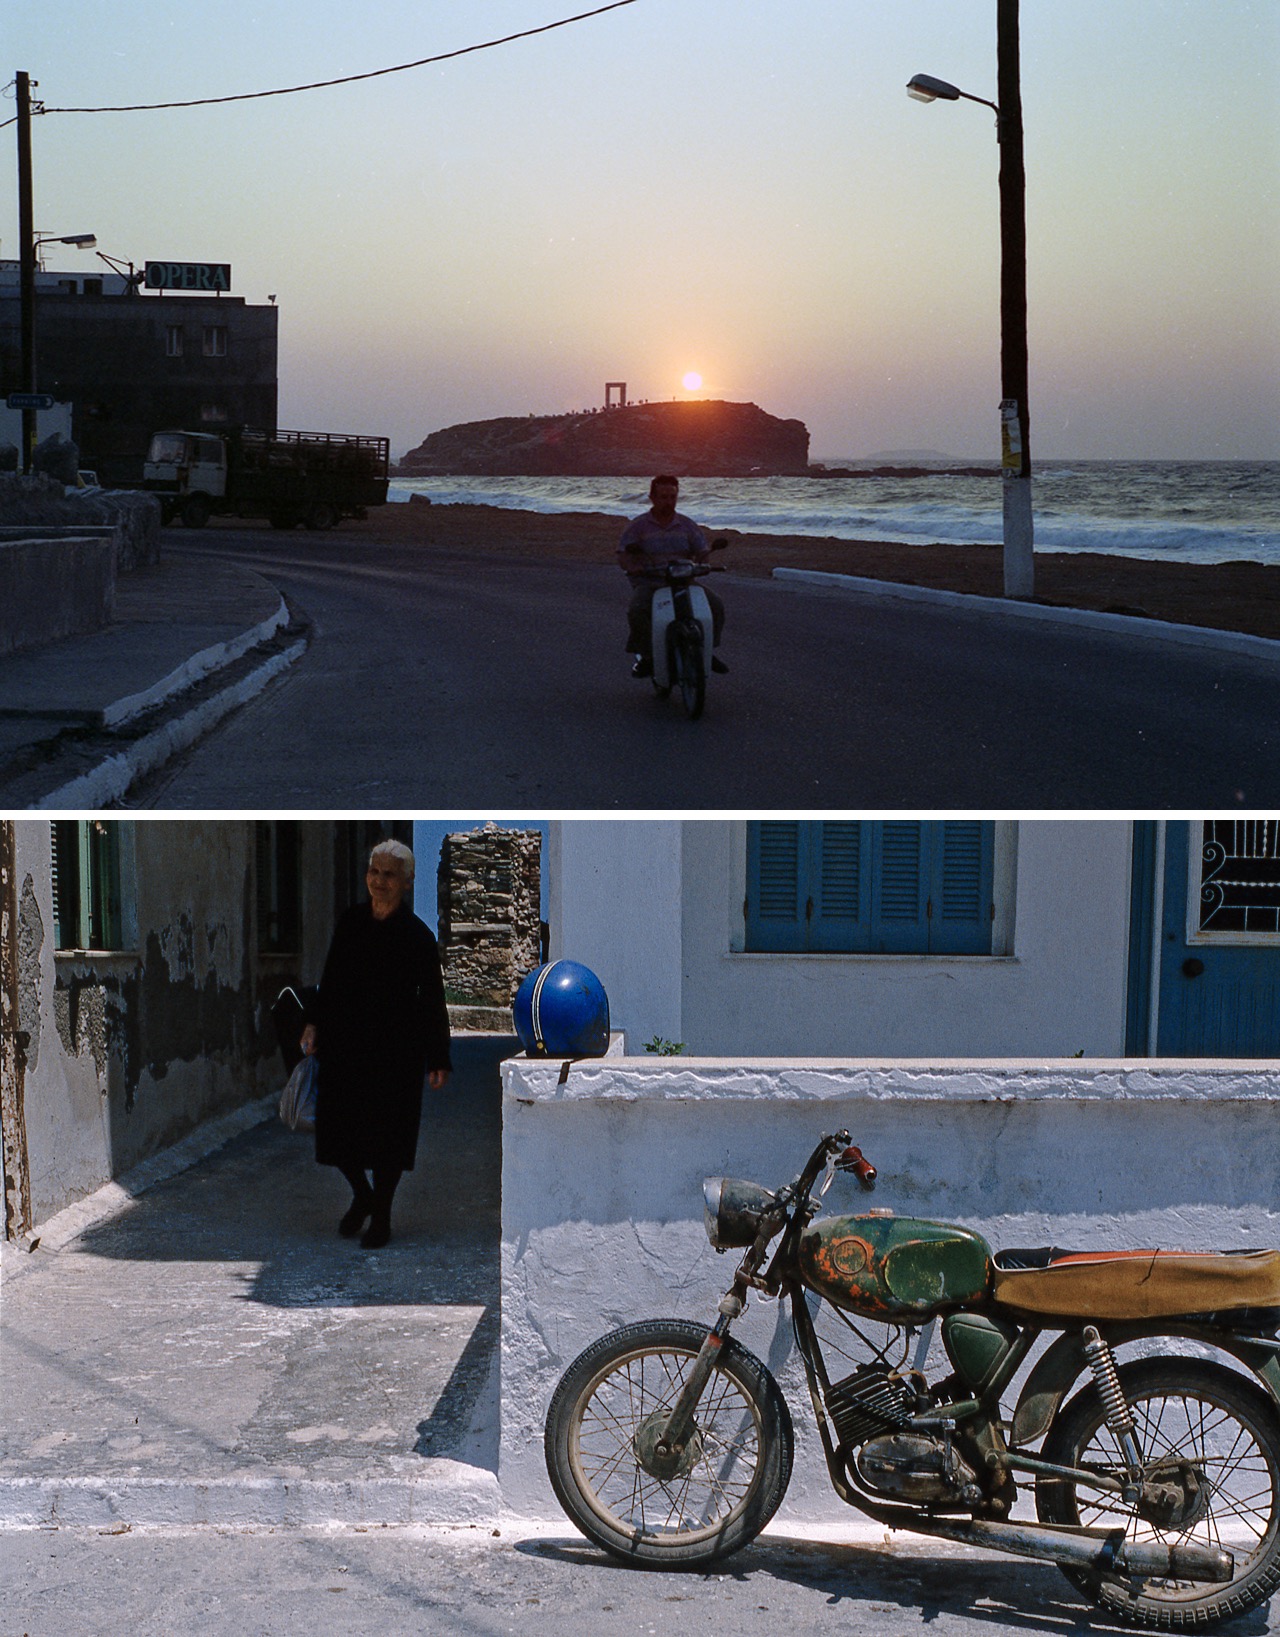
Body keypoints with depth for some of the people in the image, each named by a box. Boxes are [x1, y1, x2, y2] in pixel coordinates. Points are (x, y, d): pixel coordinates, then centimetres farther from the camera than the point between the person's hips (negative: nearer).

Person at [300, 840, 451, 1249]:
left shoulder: (417, 935, -8)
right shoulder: (350, 921, 3)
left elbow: (432, 1000, -7)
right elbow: (331, 978, 13)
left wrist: (438, 1060, -8)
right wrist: (315, 1023, 6)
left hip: (394, 1050, -4)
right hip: (345, 1044, 4)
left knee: (386, 1134, 3)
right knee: (337, 1124, 5)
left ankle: (381, 1214, 20)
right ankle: (362, 1195, 31)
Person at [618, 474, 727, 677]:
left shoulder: (687, 524, 12)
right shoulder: (637, 526, 3)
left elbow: (703, 552, 9)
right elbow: (622, 557, -4)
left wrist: (701, 563, -16)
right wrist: (632, 567, -28)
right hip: (649, 582, -3)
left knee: (716, 605, -17)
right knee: (636, 610, -34)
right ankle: (644, 656, -16)